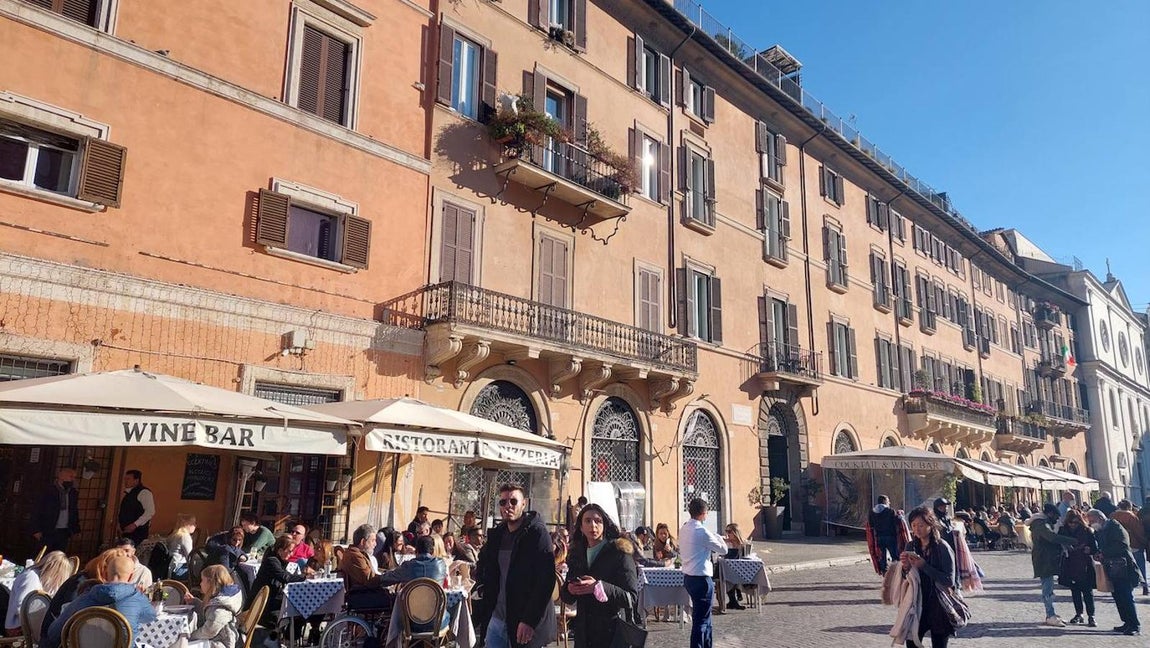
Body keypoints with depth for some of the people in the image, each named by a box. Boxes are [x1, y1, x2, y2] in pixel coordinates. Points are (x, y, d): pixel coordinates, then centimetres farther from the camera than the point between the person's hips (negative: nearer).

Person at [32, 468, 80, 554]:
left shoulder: (73, 493, 6)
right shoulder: (49, 491, -5)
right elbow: (38, 511, -4)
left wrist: (75, 529, 9)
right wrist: (37, 530, -7)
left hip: (64, 532, 3)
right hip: (48, 531, -3)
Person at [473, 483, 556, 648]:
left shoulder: (537, 533, -10)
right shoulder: (496, 535, 10)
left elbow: (546, 581, -17)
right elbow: (483, 572, 18)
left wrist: (530, 621, -22)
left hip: (526, 622, -6)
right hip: (496, 617, 6)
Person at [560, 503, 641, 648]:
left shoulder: (619, 553, -9)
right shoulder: (577, 555, 6)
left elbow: (631, 598, -16)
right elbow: (566, 598, 11)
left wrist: (598, 587, -26)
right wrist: (569, 590, -11)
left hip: (613, 632, -5)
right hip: (584, 633, 5)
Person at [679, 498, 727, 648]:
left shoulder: (683, 528, 6)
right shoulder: (702, 531, -19)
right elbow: (723, 549, -11)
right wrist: (717, 536, 8)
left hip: (688, 577, 9)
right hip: (701, 578, -9)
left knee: (703, 617, 21)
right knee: (701, 619, 0)